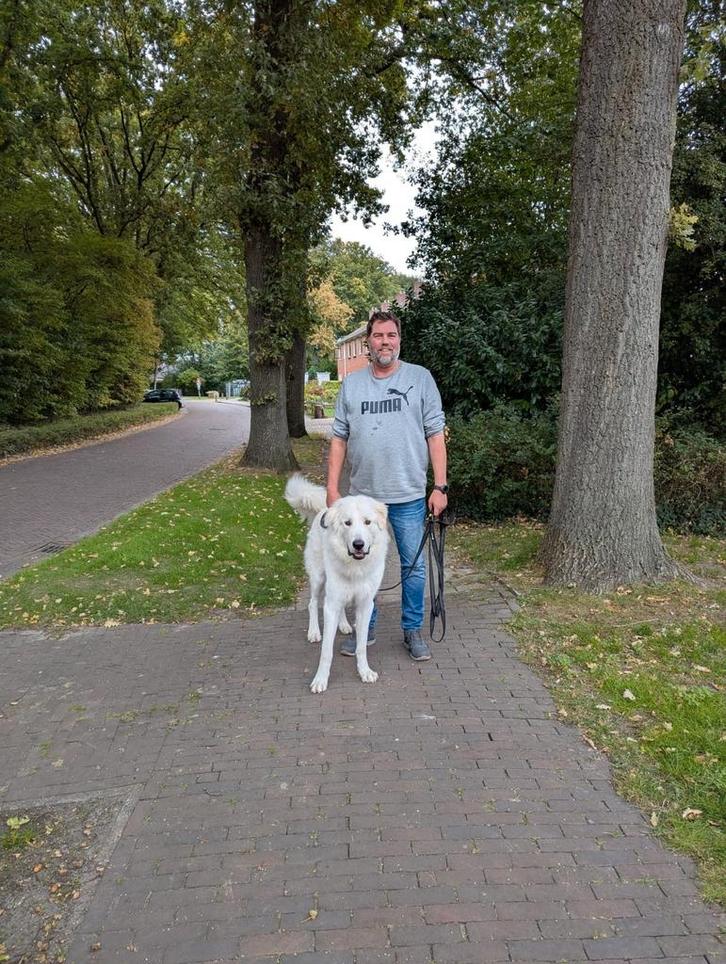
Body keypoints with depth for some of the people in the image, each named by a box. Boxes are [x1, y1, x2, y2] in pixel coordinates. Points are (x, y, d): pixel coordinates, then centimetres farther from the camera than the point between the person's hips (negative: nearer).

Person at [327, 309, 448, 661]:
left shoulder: (420, 378, -1)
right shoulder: (351, 384, 5)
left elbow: (435, 434, -2)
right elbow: (339, 438, 6)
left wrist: (440, 486, -7)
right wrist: (332, 488, 1)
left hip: (409, 495, -2)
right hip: (362, 495, 2)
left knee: (414, 566, 7)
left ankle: (413, 630, 24)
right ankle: (366, 628, 29)